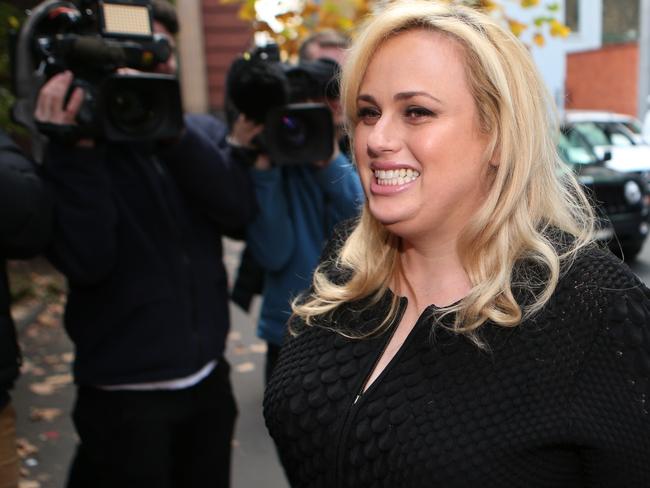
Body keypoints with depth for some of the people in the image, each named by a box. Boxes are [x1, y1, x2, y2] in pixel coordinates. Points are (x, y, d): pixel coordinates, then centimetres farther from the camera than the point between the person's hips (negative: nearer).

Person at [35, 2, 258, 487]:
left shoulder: (203, 132, 3)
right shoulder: (80, 146, -7)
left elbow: (241, 210, -13)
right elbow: (87, 260, -19)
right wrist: (76, 149, -24)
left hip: (208, 375, 4)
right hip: (125, 391, -3)